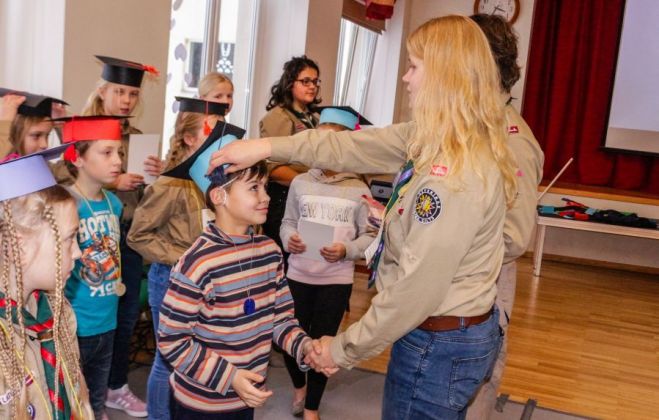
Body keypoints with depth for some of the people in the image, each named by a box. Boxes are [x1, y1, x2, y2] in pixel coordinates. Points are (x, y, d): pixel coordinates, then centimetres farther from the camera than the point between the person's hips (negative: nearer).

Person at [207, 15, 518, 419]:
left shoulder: (454, 175, -29)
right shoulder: (438, 140, 1)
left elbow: (415, 289, -26)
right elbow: (352, 147, 5)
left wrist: (344, 348, -14)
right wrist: (266, 147, 2)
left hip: (440, 344, -9)